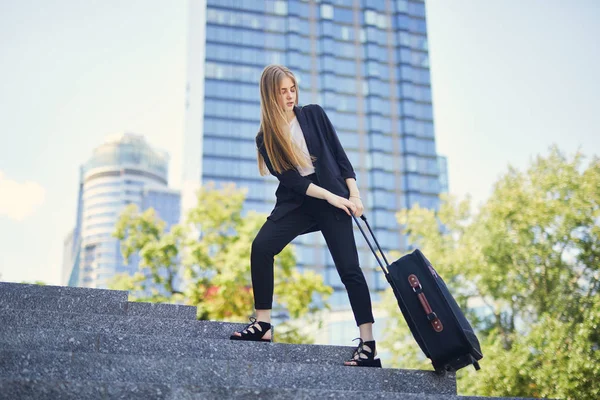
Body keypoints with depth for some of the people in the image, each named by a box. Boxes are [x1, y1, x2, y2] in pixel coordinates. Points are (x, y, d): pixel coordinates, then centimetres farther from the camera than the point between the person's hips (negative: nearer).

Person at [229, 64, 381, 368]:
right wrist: (329, 197, -15)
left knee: (349, 267, -8)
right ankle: (263, 324, -11)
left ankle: (368, 344, -5)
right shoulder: (266, 137, 3)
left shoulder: (314, 114, 4)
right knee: (261, 246, -22)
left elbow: (340, 155, 5)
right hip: (295, 201, 1)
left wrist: (354, 195, -4)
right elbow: (289, 178, -6)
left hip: (334, 197, -1)